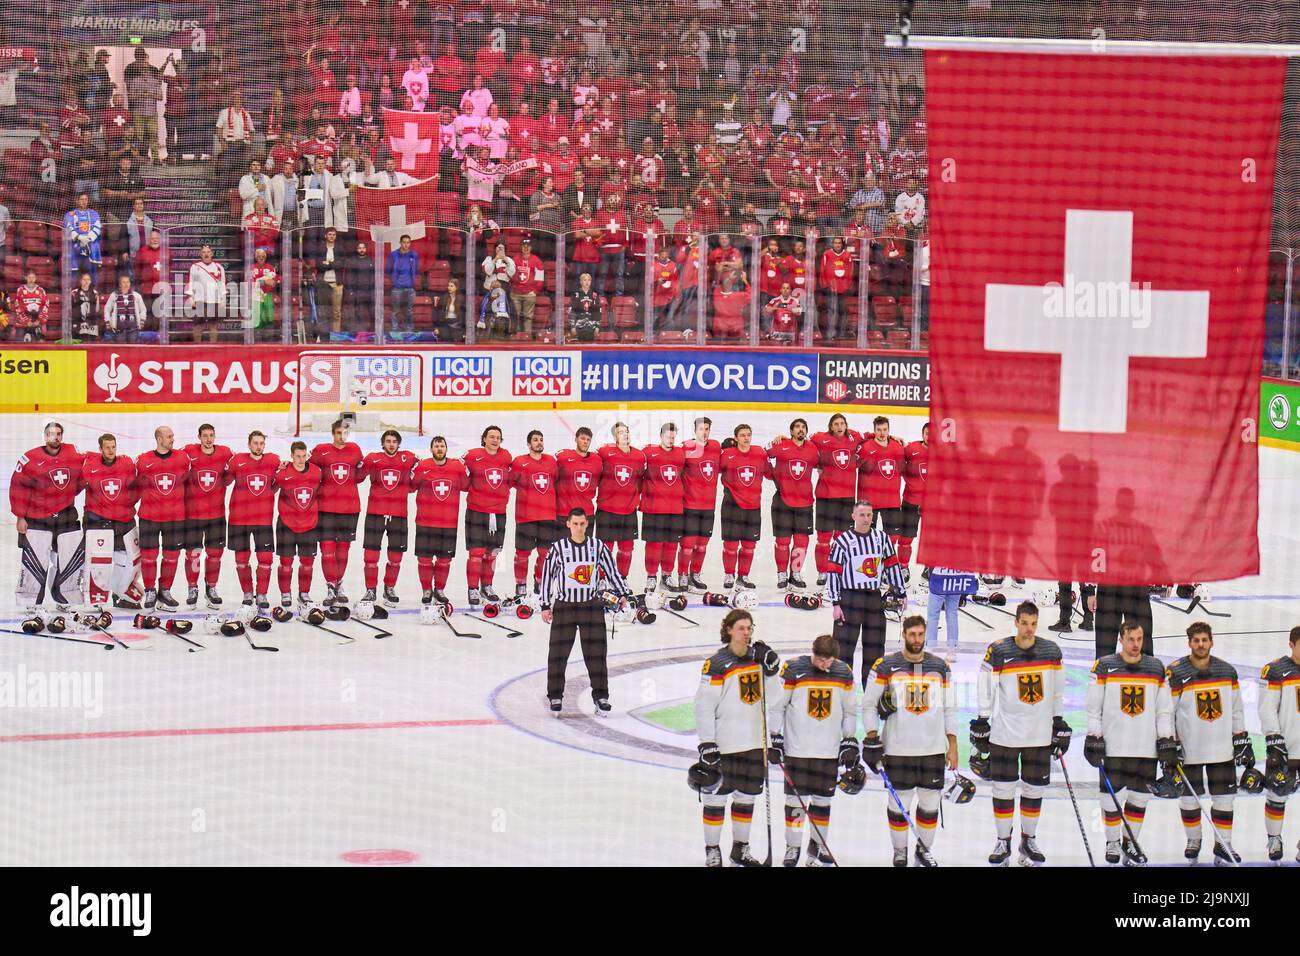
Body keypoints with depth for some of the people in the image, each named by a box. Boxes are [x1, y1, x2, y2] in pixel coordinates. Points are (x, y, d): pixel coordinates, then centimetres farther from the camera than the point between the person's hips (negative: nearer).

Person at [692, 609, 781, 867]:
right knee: (716, 795, 1)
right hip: (723, 745, -6)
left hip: (754, 742, 6)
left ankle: (740, 849, 27)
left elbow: (774, 697, 7)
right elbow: (704, 706, -11)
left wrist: (770, 670, -8)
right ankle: (712, 851, 12)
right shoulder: (717, 664, -11)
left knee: (746, 796, 15)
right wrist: (707, 744, -15)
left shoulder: (757, 657, 7)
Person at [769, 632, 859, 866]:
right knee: (796, 798, 0)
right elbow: (777, 705, -3)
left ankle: (817, 845, 24)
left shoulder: (843, 672, 0)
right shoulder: (793, 669, -10)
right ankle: (793, 847, 10)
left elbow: (849, 710, 12)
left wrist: (850, 742, 10)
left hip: (829, 749, 3)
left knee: (823, 799, 10)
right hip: (797, 748, -3)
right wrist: (774, 739, -4)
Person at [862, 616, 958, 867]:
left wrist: (952, 746, 7)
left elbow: (949, 709, 11)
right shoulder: (885, 666, -2)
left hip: (933, 749, 2)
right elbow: (869, 704, 3)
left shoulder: (940, 667, 7)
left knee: (930, 802, 7)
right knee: (899, 803, 2)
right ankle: (899, 851, 17)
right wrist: (872, 738, -6)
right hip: (897, 749, -2)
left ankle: (925, 849, 23)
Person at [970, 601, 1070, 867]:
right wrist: (980, 725, -3)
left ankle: (1028, 840, 24)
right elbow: (985, 691, -2)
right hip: (1004, 734, -2)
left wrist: (1059, 725, 12)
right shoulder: (998, 651, -8)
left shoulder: (1051, 650, 2)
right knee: (1003, 789, 3)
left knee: (1035, 789, 9)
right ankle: (1003, 842, 16)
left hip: (1040, 735, 2)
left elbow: (1057, 692, 11)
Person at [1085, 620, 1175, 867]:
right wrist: (1093, 738, -5)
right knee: (1112, 796, -1)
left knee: (1139, 797, 7)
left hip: (1146, 747, 3)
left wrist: (1166, 740, 4)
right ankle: (1112, 842, 16)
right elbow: (1093, 707, 0)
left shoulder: (1157, 668, 6)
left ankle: (1130, 843, 22)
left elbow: (1164, 709, 10)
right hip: (1112, 746, -2)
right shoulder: (1104, 666, -2)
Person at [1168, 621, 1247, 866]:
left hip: (1222, 749, 2)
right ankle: (1193, 841, 26)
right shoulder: (1175, 673, -8)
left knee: (1224, 799, 3)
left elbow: (1236, 710, 11)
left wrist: (1243, 742, 9)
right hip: (1188, 750, -2)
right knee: (1189, 798, 6)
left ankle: (1223, 847, 13)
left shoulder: (1227, 671, 3)